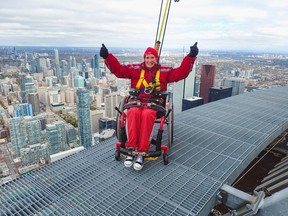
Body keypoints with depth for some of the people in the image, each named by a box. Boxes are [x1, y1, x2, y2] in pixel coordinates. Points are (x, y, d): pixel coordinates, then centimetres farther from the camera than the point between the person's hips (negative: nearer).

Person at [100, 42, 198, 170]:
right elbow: (118, 70, 10)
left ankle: (141, 152, -32)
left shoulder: (165, 71, 14)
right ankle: (131, 148, -31)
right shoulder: (136, 69, 15)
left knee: (147, 114, -36)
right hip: (136, 101, 1)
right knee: (133, 113, -36)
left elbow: (181, 72, 5)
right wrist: (107, 56, -2)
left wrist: (191, 56, -4)